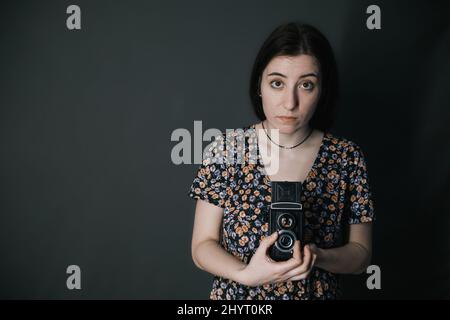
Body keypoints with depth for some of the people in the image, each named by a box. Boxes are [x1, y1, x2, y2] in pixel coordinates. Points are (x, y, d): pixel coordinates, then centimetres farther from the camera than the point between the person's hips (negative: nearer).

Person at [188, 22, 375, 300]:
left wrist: (316, 256, -25)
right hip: (234, 293, 0)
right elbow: (203, 246, -10)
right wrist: (246, 274, -28)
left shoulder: (347, 158, -12)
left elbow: (362, 254, -6)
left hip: (317, 293, 1)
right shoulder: (225, 149, -14)